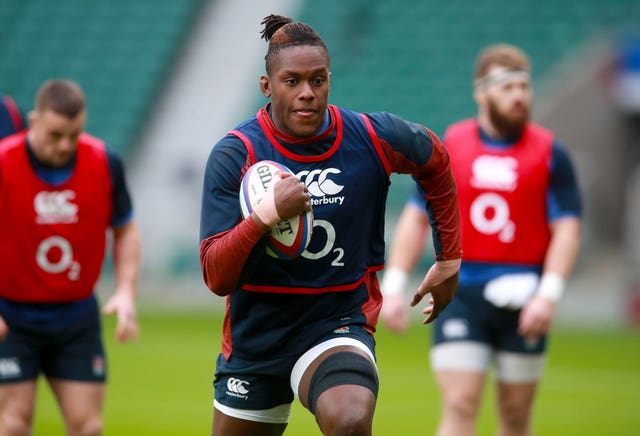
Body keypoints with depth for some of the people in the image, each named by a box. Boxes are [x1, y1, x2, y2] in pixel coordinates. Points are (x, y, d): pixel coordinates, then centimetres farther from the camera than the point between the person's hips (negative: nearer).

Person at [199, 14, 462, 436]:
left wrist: (449, 262, 19)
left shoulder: (374, 138, -8)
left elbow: (435, 160, 16)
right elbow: (216, 277, -16)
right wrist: (266, 215, -33)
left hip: (338, 320, -1)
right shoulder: (234, 154, -13)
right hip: (254, 334, 2)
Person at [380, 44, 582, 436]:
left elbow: (567, 228, -2)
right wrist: (394, 285, 2)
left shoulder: (549, 153, 2)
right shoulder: (449, 146, 6)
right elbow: (416, 218, 10)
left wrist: (549, 294, -15)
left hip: (522, 298, 0)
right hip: (460, 295, 0)